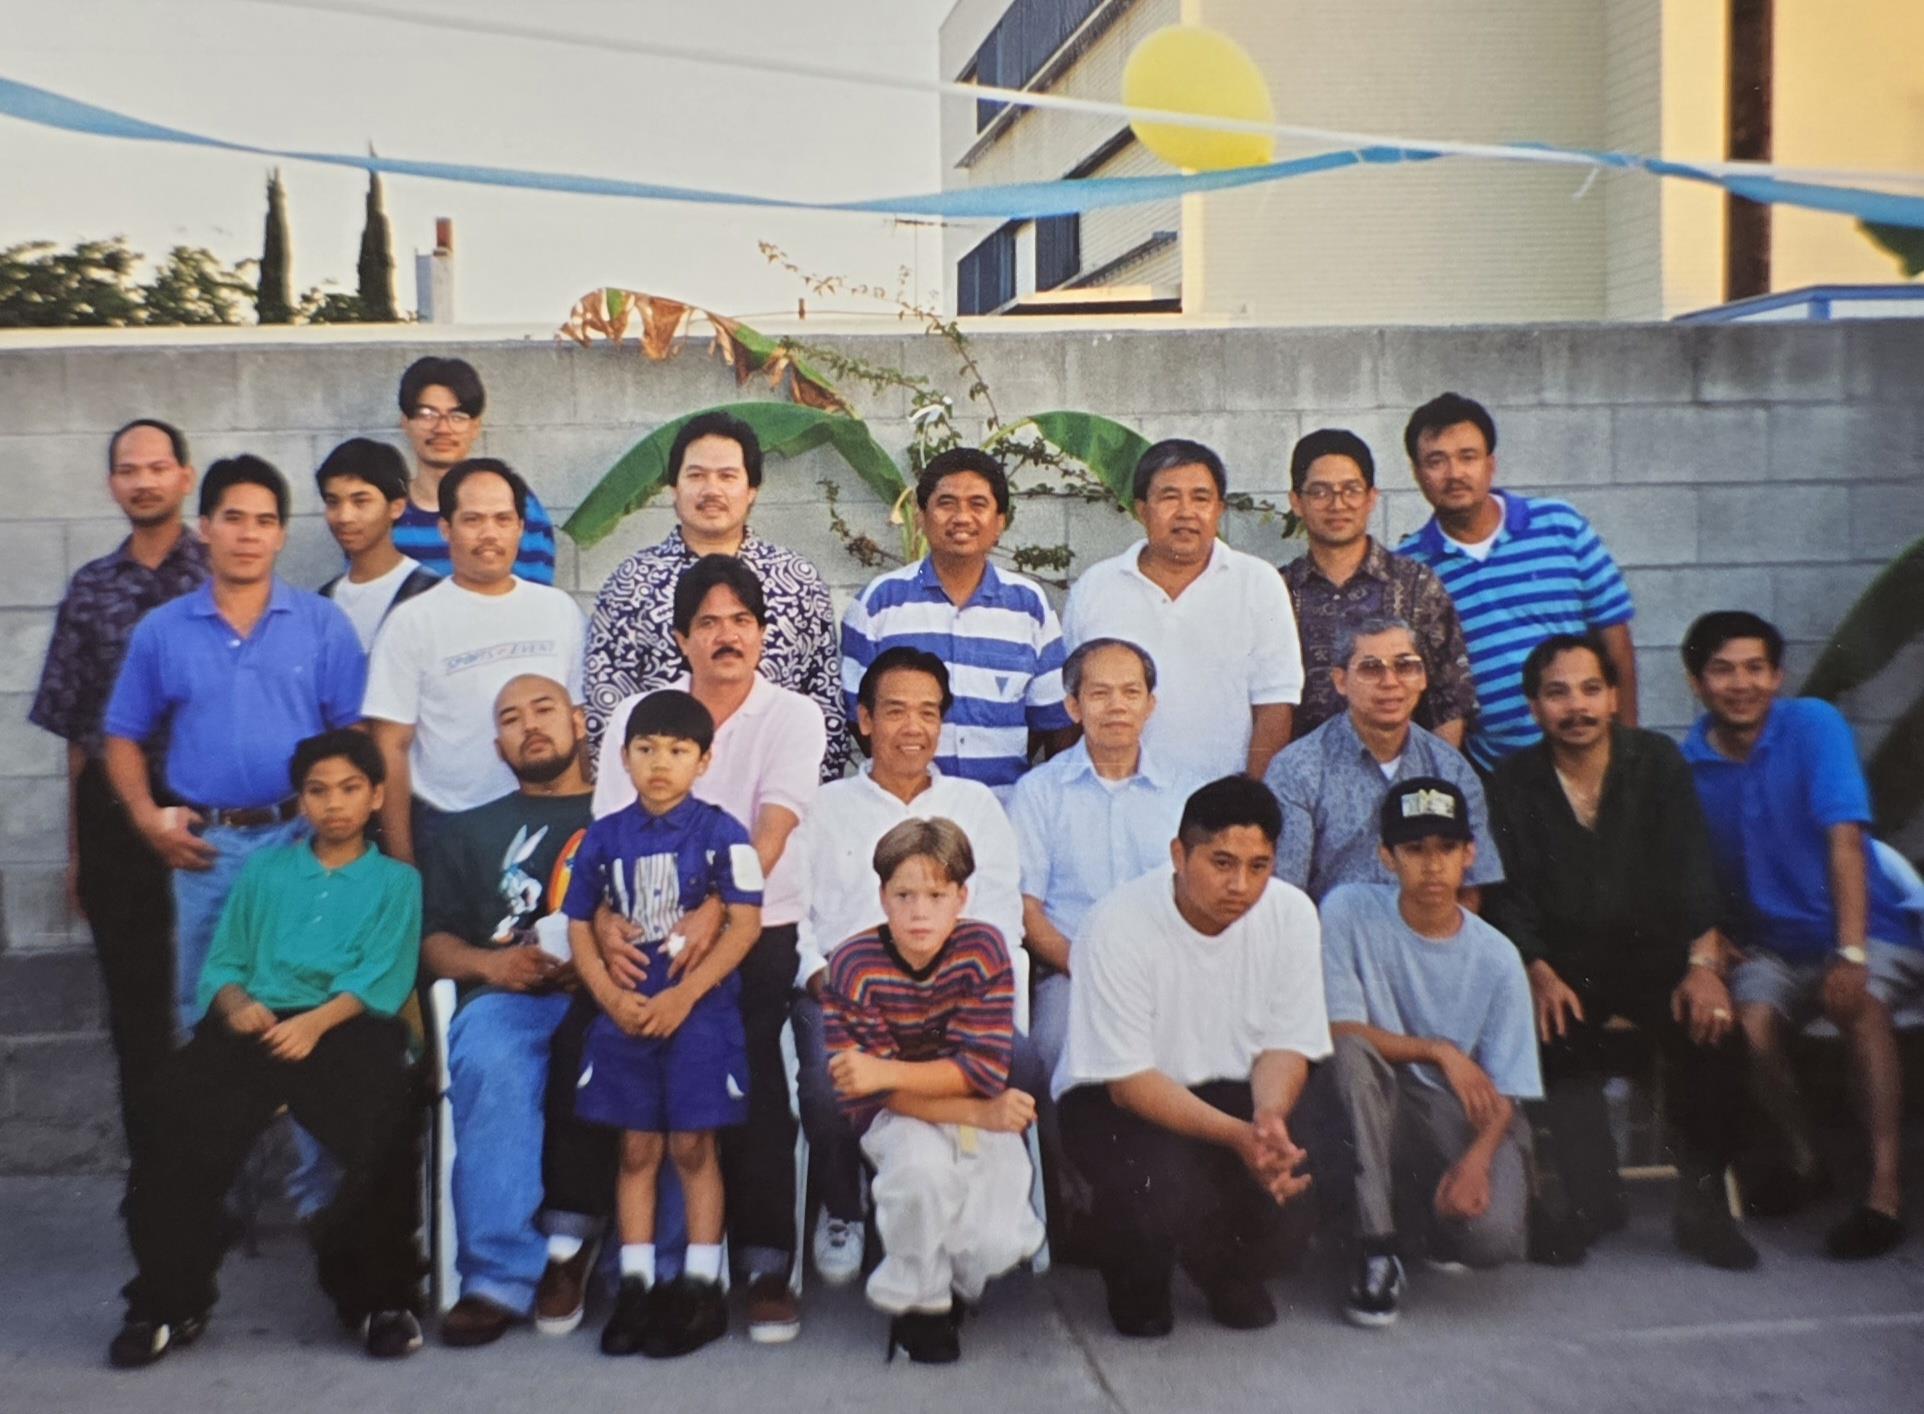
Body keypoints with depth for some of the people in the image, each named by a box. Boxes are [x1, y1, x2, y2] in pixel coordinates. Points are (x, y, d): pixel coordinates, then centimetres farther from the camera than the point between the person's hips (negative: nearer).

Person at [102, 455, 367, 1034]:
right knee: (205, 1009, 13)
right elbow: (124, 737, 10)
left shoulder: (324, 624, 1)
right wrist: (148, 817, -5)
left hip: (302, 838, -1)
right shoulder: (160, 630, 5)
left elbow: (355, 733, 0)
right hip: (205, 845, 2)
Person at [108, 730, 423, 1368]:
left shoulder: (395, 881, 17)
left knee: (383, 1129, -32)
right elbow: (225, 961, 18)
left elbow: (382, 978, 2)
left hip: (345, 1025, -2)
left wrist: (317, 1021, -16)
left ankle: (379, 1297, -9)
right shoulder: (264, 869, 26)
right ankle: (169, 1303, -8)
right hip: (256, 1023, 3)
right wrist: (236, 1003, -6)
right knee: (182, 1106, -27)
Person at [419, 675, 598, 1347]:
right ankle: (501, 1275, -29)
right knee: (489, 1065, -34)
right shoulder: (469, 831, 31)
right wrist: (489, 963, -2)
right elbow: (434, 942, 21)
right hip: (511, 997, 2)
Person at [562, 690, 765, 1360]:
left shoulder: (719, 833, -6)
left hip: (701, 1010, -3)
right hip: (625, 1014, 3)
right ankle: (636, 1285, 19)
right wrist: (610, 995, -7)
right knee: (637, 1149, 9)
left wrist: (683, 996, -16)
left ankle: (701, 1287, 13)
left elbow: (746, 924, -10)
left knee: (692, 1147, 2)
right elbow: (579, 923, 8)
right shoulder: (604, 837, 5)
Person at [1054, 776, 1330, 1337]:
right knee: (1170, 1181, -34)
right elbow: (1128, 1081, -22)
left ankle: (1235, 1277, 10)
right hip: (1112, 1098, -4)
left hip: (1231, 1091, 4)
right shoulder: (1119, 925, -24)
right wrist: (1237, 1135, -36)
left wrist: (1270, 1115, -26)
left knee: (1293, 1165, -27)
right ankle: (1135, 1284, 5)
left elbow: (1287, 1045, -3)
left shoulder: (1291, 914, -10)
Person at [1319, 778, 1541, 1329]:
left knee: (1493, 1236, -28)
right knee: (1352, 1052, -34)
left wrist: (1477, 1158, -24)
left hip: (1465, 1118, 0)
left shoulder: (1496, 958, -5)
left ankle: (1443, 1212, 13)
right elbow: (1338, 1031, -12)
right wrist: (1439, 1051, -18)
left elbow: (1503, 1092, -5)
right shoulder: (1349, 911, -9)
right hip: (1380, 1107, 0)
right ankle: (1378, 1248, -25)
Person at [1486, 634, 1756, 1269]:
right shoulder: (1513, 781, 2)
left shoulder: (1658, 761, 3)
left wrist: (1703, 963, -18)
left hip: (1654, 949, 1)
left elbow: (1693, 871, -4)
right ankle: (1588, 1200, -15)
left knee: (1711, 1027, -27)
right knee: (1556, 1037, -30)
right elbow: (1510, 895, -2)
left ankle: (1703, 1203, -11)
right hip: (1563, 960, 0)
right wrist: (1539, 974, -19)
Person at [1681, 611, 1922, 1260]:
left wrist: (1850, 953, -29)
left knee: (1857, 1005, -34)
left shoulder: (1813, 725, -12)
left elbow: (1844, 838, -21)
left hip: (1870, 934, -3)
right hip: (1769, 946, 3)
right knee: (1749, 1021, -26)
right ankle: (1802, 1158, 2)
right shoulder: (1688, 762, -3)